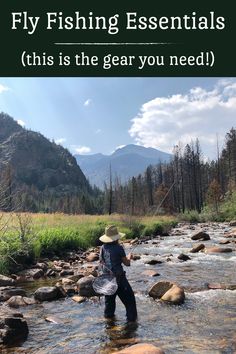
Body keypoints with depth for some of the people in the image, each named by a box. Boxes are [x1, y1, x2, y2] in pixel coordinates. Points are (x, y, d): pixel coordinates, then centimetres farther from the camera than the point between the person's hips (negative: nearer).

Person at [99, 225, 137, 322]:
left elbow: (102, 262, 8)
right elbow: (126, 263, -8)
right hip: (118, 278, -6)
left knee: (109, 297, 25)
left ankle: (108, 314, 37)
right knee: (129, 298, 11)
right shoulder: (118, 248, -18)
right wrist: (129, 257, 12)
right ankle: (131, 317, 17)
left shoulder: (103, 247, -2)